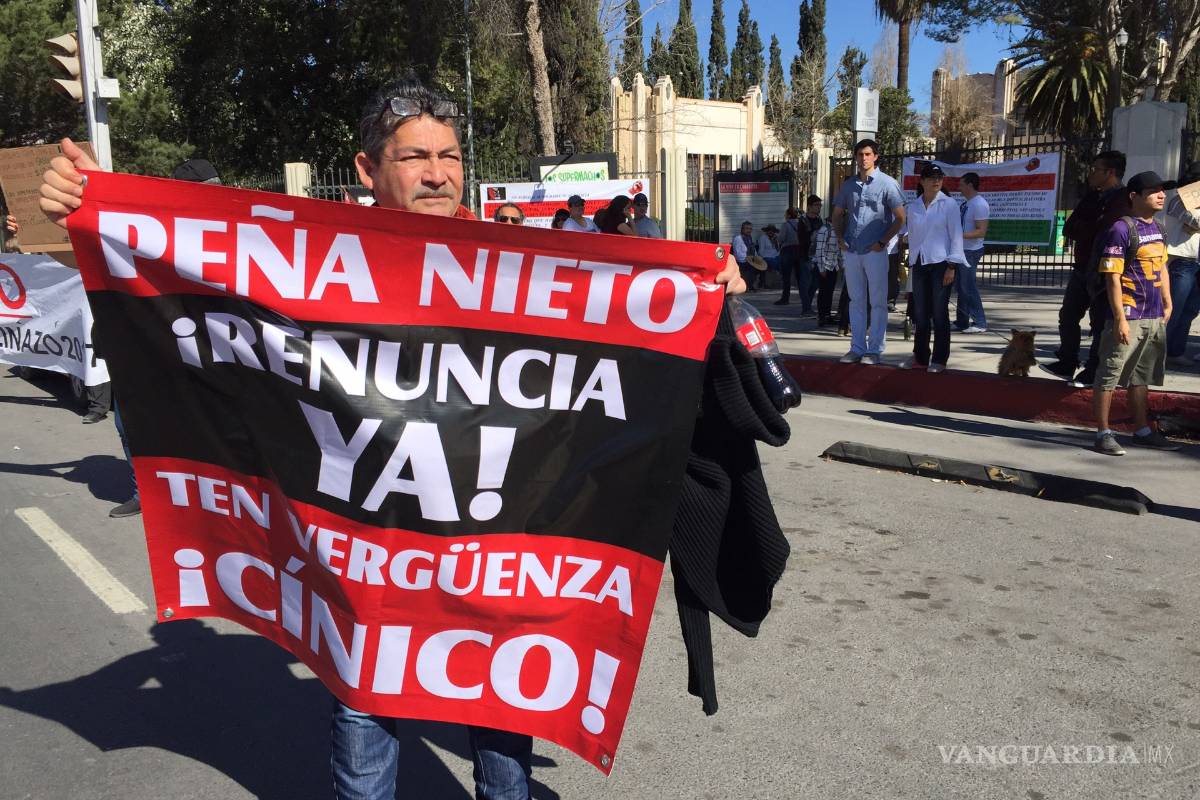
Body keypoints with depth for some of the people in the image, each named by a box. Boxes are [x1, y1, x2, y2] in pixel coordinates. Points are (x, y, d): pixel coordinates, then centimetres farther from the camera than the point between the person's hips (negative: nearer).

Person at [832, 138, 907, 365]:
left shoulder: (887, 183, -2)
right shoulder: (848, 184, 12)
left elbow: (900, 218, -3)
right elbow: (838, 214, 21)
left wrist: (882, 242, -10)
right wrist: (840, 238, 6)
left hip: (875, 252, -4)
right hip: (851, 251, 4)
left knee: (878, 302, 0)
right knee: (856, 301, 9)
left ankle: (874, 350, 5)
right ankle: (857, 348, 15)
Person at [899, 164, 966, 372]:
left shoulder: (948, 204, -1)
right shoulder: (912, 206, 10)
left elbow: (956, 235, -3)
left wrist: (952, 266, -10)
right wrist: (911, 264, 12)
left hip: (941, 263, -3)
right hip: (919, 264, 4)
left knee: (939, 313, 0)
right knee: (920, 314, 7)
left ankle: (939, 360, 6)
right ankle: (920, 356, 17)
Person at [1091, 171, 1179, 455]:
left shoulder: (1156, 228, 13)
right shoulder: (1121, 229, -12)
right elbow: (1112, 277, -16)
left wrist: (1167, 305, 20)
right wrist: (1120, 318, -19)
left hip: (1155, 318, 9)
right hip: (1129, 317, -8)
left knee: (1141, 376, 16)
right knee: (1109, 376, -2)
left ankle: (1142, 431, 25)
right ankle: (1103, 434, 3)